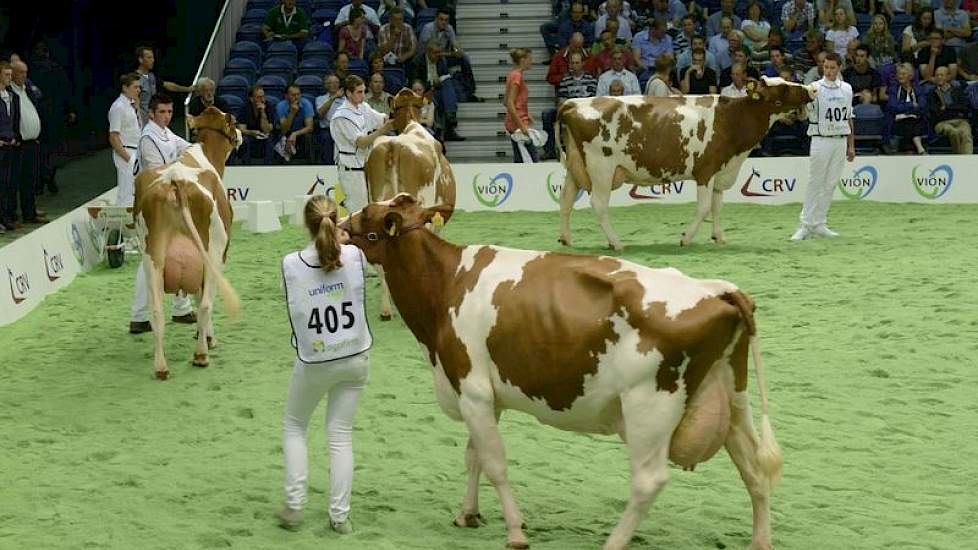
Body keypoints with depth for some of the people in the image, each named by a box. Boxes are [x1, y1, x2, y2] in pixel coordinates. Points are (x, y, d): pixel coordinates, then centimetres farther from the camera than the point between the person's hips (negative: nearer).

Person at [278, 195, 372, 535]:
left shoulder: (291, 264, -17)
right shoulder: (354, 256, -14)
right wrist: (341, 240, 22)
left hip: (313, 362, -1)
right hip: (355, 358, 1)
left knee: (293, 426, 21)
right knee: (341, 435, 11)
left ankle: (294, 506, 14)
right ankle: (340, 516, 11)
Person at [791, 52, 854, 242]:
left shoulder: (846, 89, 10)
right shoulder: (816, 87, -5)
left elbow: (848, 118, 16)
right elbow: (802, 105, -22)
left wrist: (851, 145, 15)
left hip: (840, 141, 5)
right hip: (821, 140, -5)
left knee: (830, 184, 7)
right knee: (815, 183, -4)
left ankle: (819, 224, 13)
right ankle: (806, 224, 0)